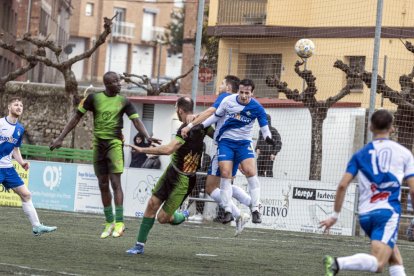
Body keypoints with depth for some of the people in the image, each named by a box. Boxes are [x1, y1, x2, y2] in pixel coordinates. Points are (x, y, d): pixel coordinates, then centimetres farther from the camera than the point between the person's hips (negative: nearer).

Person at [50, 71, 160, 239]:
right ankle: (109, 222, 15)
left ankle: (119, 222, -8)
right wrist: (60, 138, 0)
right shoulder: (94, 98, 0)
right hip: (98, 144, 2)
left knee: (115, 182, -11)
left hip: (115, 143, -2)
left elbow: (136, 121, -6)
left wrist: (148, 137, -24)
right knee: (103, 185, 6)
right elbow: (76, 118, 4)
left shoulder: (123, 102, 0)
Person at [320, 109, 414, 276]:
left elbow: (342, 185, 2)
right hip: (388, 212, -5)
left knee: (396, 261, 19)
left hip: (365, 214, 5)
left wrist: (335, 215, 9)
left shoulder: (361, 154, 12)